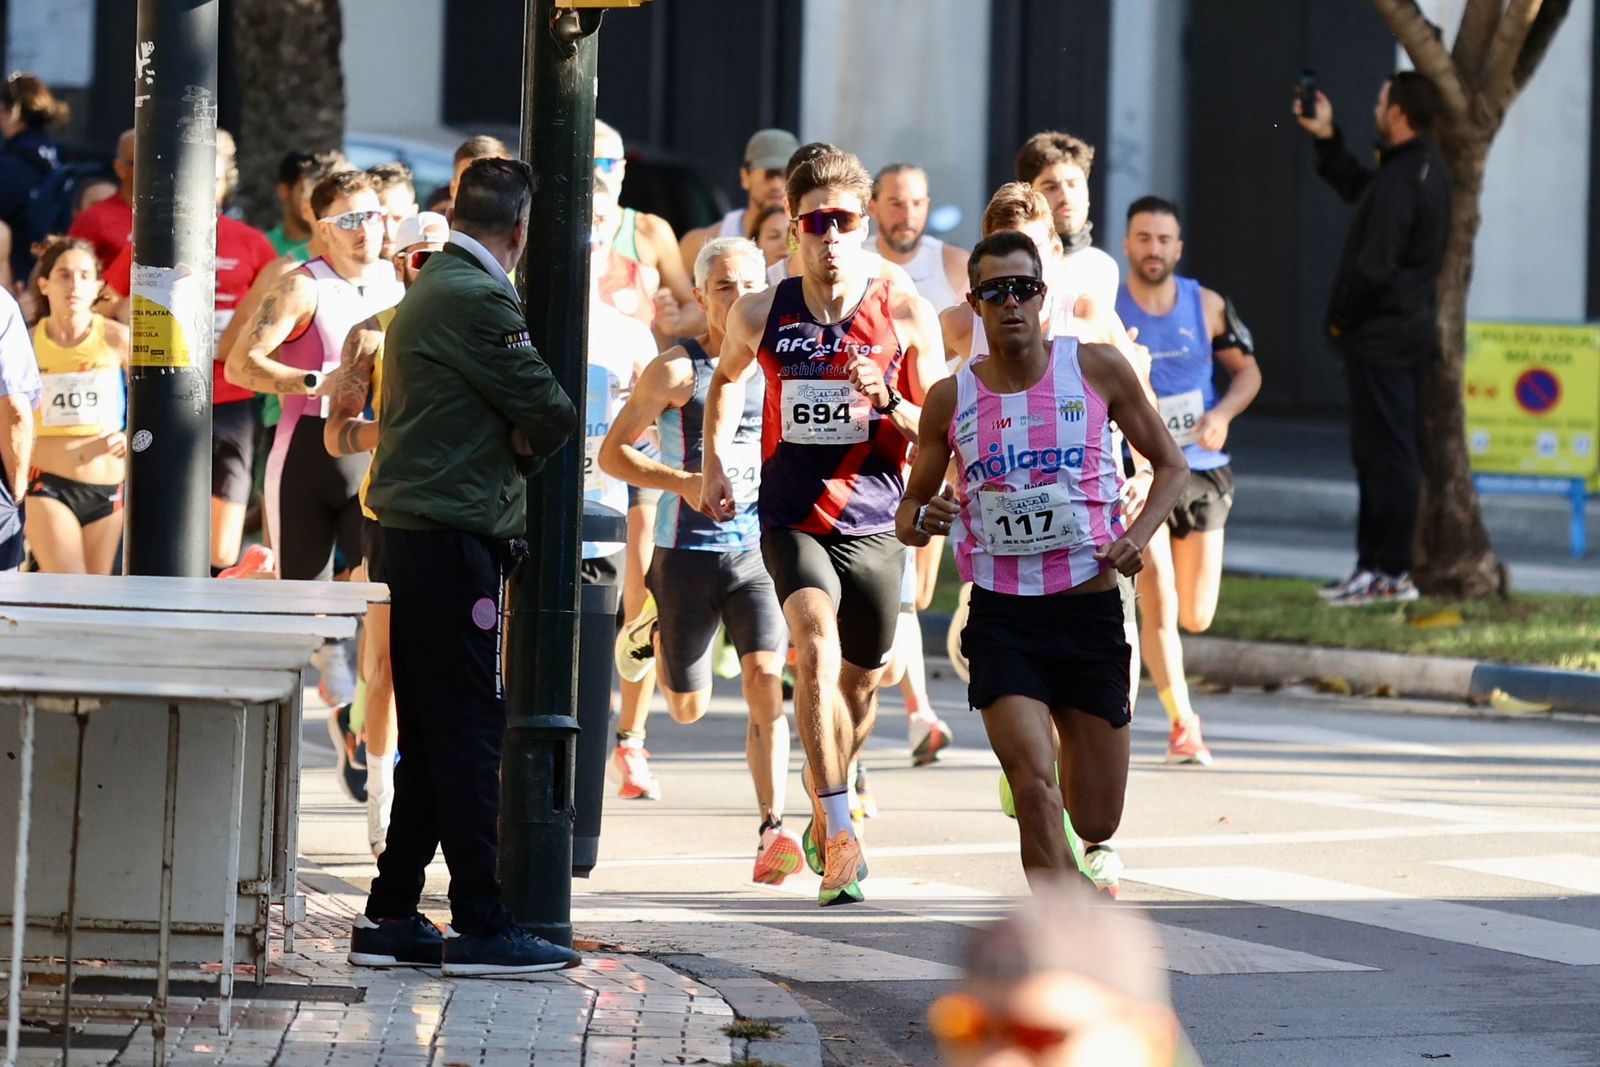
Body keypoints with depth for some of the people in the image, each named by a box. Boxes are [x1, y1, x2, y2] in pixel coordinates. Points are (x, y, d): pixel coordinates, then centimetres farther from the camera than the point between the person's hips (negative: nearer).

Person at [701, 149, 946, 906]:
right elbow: (726, 378, 23)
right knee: (817, 650, -25)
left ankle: (823, 812, 42)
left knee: (860, 685, 13)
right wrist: (713, 460, 13)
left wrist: (888, 401, -18)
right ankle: (840, 835, -27)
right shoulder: (761, 314, -1)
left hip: (873, 524, 1)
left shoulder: (905, 316, -4)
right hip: (791, 520, -1)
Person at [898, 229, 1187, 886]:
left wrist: (1138, 536, -7)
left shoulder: (1096, 369, 1)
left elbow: (1171, 465, 11)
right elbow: (909, 509, 14)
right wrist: (921, 521, -11)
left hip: (1090, 606, 1)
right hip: (1001, 616, -1)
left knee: (1096, 824, 8)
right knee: (1035, 787, -23)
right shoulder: (950, 399, 3)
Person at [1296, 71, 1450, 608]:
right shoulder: (1426, 166, 11)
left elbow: (1373, 267, -24)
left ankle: (1389, 573, -3)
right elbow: (1355, 188, 27)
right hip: (1412, 332, 10)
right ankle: (1377, 566, 21)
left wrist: (1340, 316, -10)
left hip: (1381, 339, -10)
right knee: (1384, 454, 15)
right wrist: (1325, 137, 23)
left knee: (1385, 453, -6)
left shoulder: (1399, 180, -21)